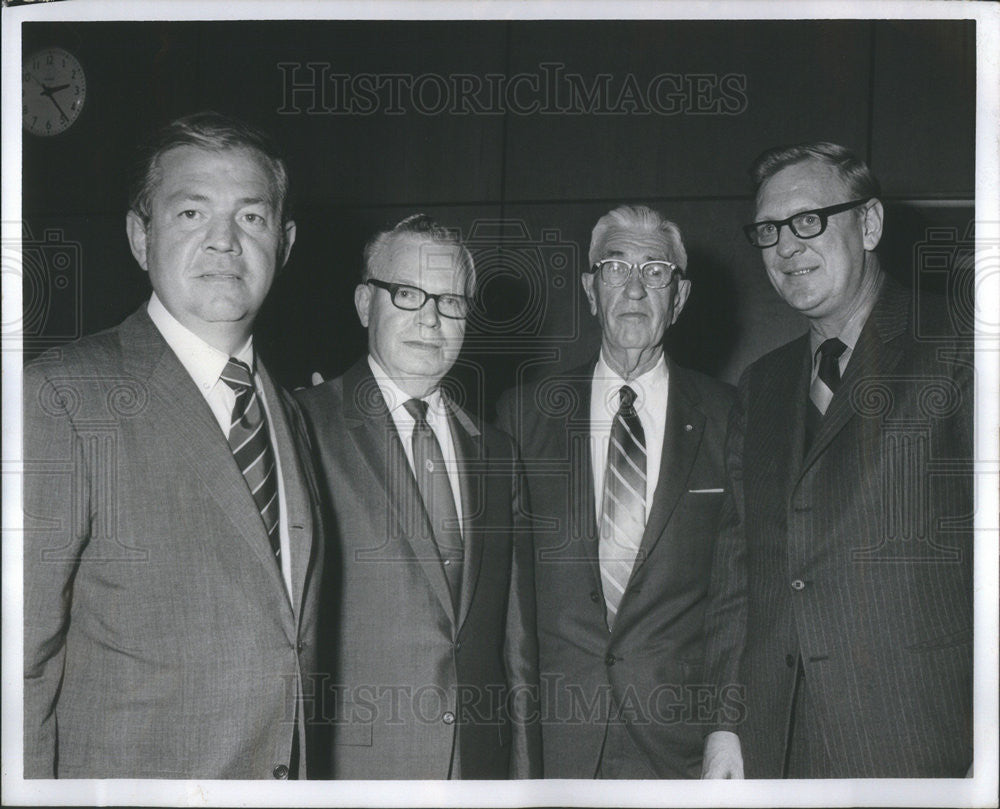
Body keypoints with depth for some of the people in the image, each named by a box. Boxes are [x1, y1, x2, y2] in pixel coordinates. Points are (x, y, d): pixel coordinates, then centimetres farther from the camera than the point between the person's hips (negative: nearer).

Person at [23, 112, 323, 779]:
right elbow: (23, 660, -17)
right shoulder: (61, 398, -14)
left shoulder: (290, 414, 9)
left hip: (289, 779, 6)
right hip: (122, 778, -6)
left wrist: (312, 782, 8)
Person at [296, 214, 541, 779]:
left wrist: (525, 774, 11)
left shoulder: (496, 452, 12)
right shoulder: (304, 426, -6)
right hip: (351, 766, -5)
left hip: (480, 770, 5)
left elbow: (518, 649, 14)